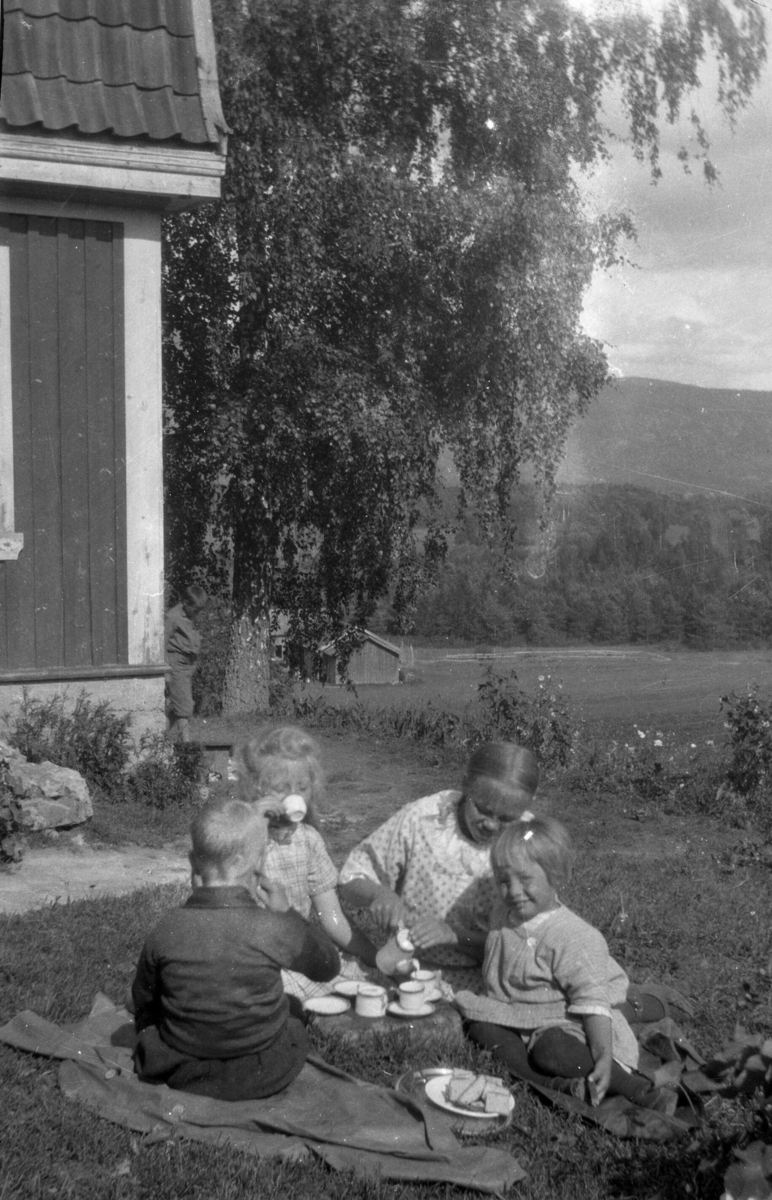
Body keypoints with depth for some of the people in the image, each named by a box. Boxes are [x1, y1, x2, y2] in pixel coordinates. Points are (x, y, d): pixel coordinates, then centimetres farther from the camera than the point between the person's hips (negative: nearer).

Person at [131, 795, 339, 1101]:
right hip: (265, 1079, -2)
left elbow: (144, 1002, -2)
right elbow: (327, 966, -4)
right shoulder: (275, 929, -23)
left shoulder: (166, 932, -17)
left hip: (183, 1076, 2)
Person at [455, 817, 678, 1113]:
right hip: (519, 1020, 8)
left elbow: (593, 1001, -23)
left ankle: (640, 1090, -26)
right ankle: (559, 1084, -31)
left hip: (566, 1024, -7)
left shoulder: (572, 938, -21)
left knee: (552, 1050, -36)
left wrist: (605, 1058, -31)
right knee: (480, 1027, -18)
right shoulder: (502, 916, 3)